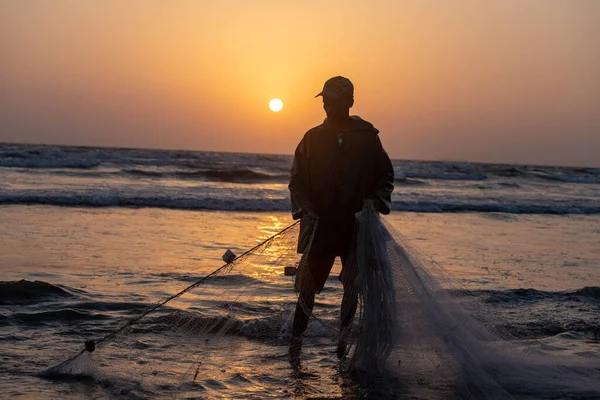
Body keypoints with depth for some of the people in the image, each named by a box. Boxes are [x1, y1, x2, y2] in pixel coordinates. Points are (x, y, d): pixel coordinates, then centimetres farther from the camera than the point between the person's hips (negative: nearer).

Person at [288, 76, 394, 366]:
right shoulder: (313, 138, 6)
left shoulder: (367, 136, 4)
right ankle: (296, 344, 7)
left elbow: (386, 176, 11)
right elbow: (297, 179, 8)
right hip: (320, 225, 0)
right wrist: (304, 209, -8)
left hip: (357, 225, 0)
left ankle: (344, 340, 20)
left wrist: (375, 201, -6)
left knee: (353, 287, 6)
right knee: (308, 287, 0)